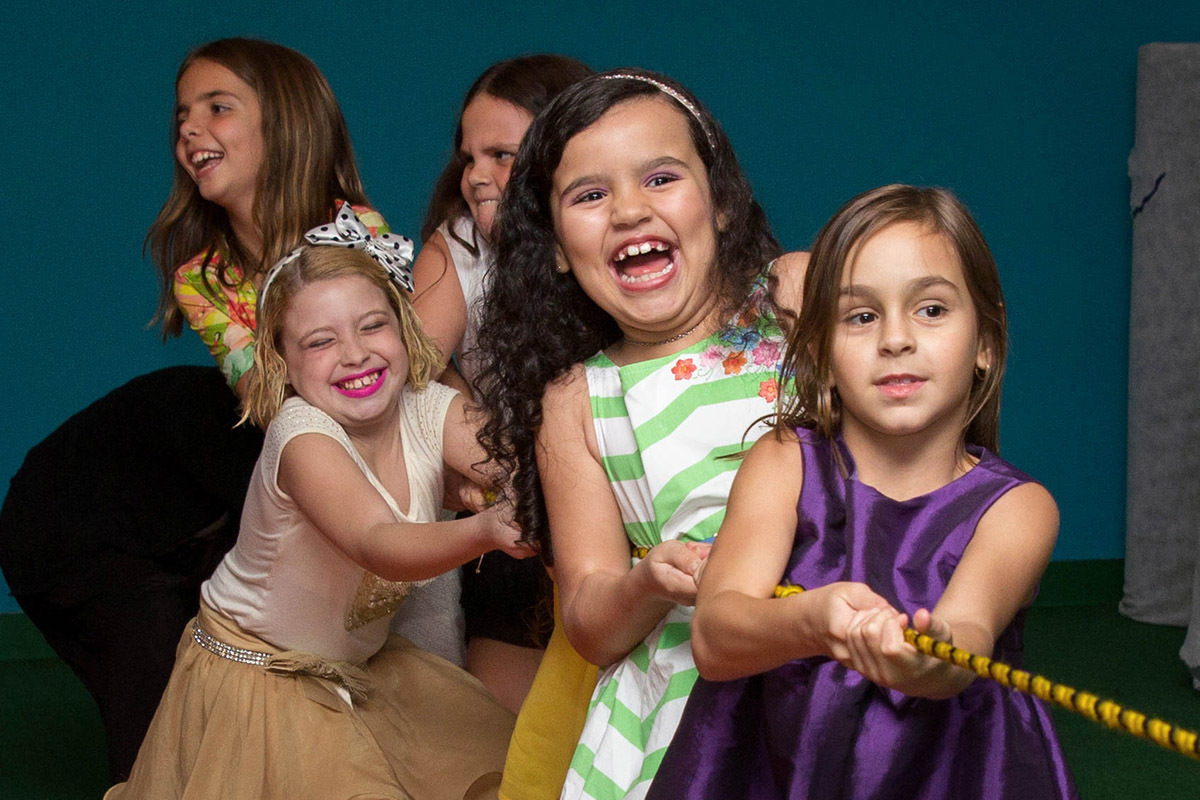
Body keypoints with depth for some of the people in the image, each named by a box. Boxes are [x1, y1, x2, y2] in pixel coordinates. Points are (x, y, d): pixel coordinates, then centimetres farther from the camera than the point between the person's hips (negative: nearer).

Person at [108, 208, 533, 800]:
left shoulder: (428, 410, -13)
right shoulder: (301, 436, -29)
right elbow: (378, 545, -45)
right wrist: (482, 531, -63)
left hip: (362, 664, 6)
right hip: (259, 679, -5)